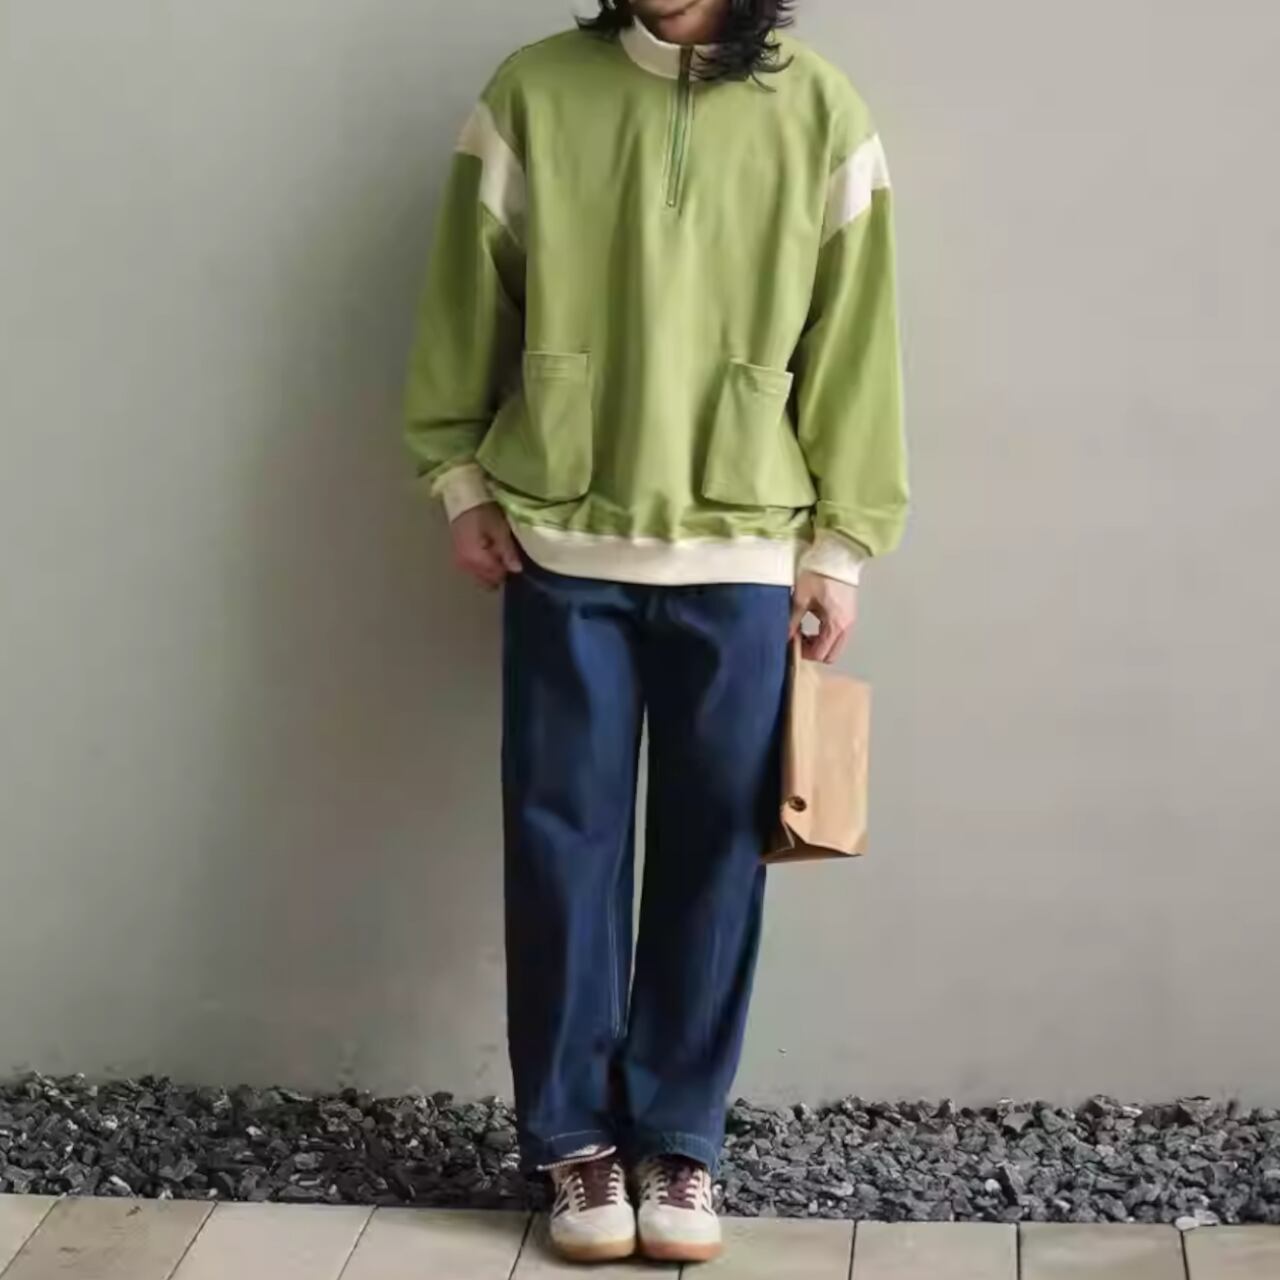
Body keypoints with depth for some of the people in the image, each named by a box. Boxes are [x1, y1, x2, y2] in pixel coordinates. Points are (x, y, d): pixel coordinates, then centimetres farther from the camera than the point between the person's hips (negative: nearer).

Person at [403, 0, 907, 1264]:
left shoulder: (822, 115, -1)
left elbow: (852, 345, 2)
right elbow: (468, 300, 7)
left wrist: (842, 540, 2)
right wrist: (460, 476, 4)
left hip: (742, 557, 0)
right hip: (562, 549, 0)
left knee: (713, 854, 6)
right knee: (563, 845, 5)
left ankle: (678, 1137, 22)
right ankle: (576, 1135, 20)